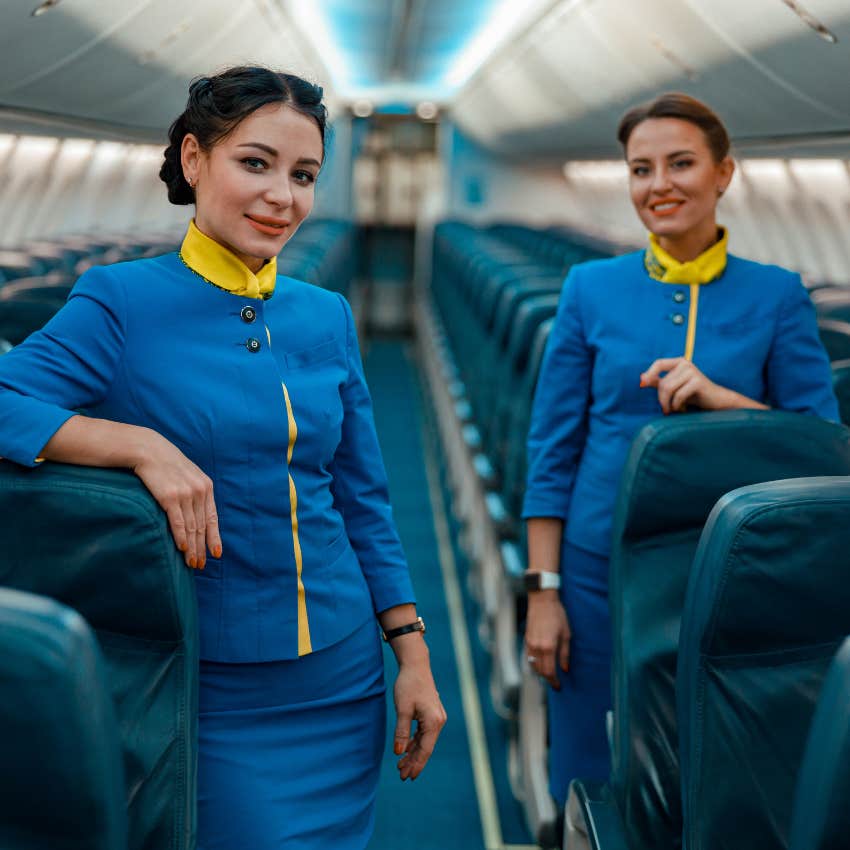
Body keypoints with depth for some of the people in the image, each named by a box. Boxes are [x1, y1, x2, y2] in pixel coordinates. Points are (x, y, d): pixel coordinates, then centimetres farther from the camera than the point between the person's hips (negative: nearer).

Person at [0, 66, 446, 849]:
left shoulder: (327, 317, 5)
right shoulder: (124, 301, -7)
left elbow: (363, 501, 10)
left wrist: (413, 654, 7)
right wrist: (143, 445, -29)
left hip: (342, 685, 4)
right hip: (209, 695, -4)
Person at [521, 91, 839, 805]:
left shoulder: (777, 295, 1)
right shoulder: (591, 289, 1)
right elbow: (552, 450, 1)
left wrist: (721, 398, -18)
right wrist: (543, 588, -3)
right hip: (602, 572, 0)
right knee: (591, 780, 10)